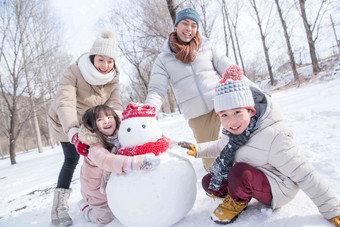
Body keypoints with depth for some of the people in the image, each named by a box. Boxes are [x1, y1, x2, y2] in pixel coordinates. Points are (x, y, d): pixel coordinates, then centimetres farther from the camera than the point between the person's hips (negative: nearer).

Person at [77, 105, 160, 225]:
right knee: (105, 218, 11)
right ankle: (85, 206, 37)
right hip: (97, 187, -5)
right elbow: (106, 160, -57)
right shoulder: (95, 148, -36)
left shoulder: (120, 135, -15)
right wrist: (135, 163, -70)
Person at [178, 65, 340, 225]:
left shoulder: (272, 137, -29)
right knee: (208, 181, -9)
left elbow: (304, 175, -24)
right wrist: (197, 149, 5)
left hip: (276, 188, -6)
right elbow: (220, 147, 18)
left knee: (240, 171, -35)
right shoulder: (232, 133, -6)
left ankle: (237, 202, -3)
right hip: (247, 181, 7)